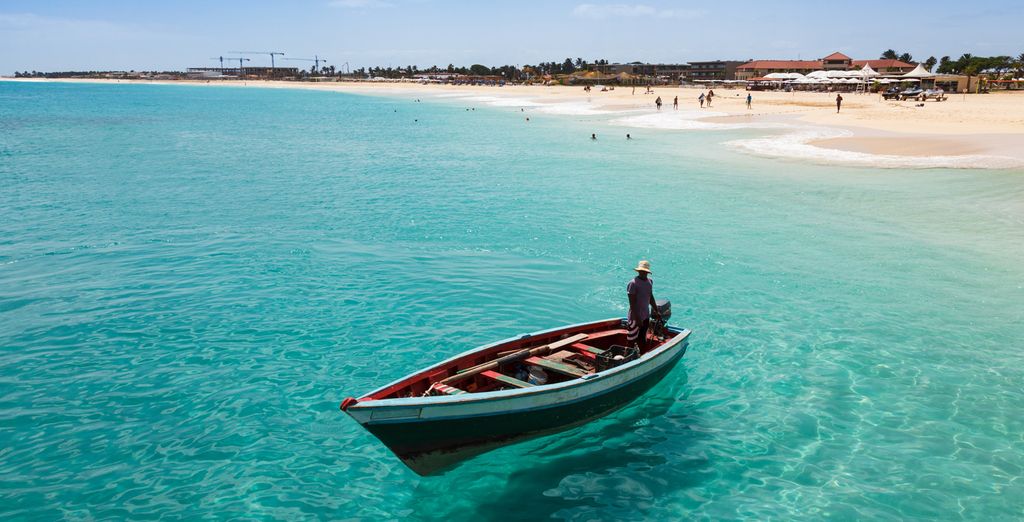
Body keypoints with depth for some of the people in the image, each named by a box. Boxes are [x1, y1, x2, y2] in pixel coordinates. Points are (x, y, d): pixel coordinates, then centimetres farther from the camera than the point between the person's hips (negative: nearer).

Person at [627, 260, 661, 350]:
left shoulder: (650, 281, 6)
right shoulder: (633, 283, -18)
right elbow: (632, 303, -20)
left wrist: (656, 311, 21)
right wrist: (637, 318, -23)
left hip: (646, 316, 7)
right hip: (635, 317, -7)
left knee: (643, 339, 19)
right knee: (632, 340, -1)